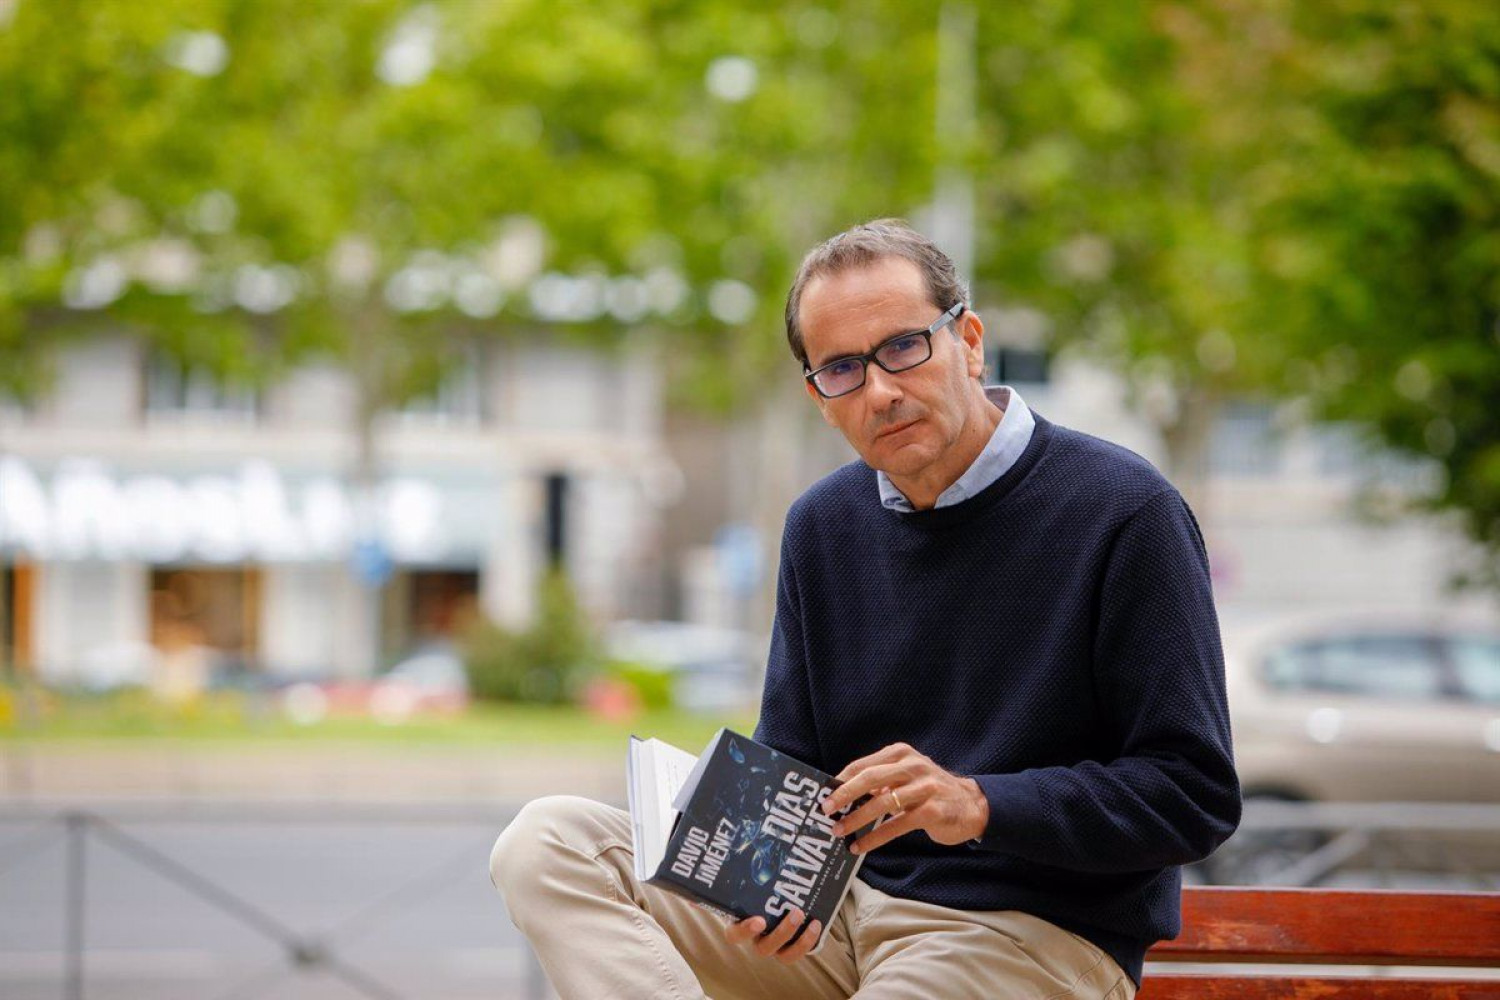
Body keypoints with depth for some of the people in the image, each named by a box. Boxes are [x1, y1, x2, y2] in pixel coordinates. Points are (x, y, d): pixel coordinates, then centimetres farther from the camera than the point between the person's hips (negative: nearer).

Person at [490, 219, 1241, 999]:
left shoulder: (1124, 512, -9)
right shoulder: (822, 526, 11)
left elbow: (1196, 795, -11)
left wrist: (980, 804, -22)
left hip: (1031, 930, -7)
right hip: (837, 910, 8)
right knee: (547, 841, -13)